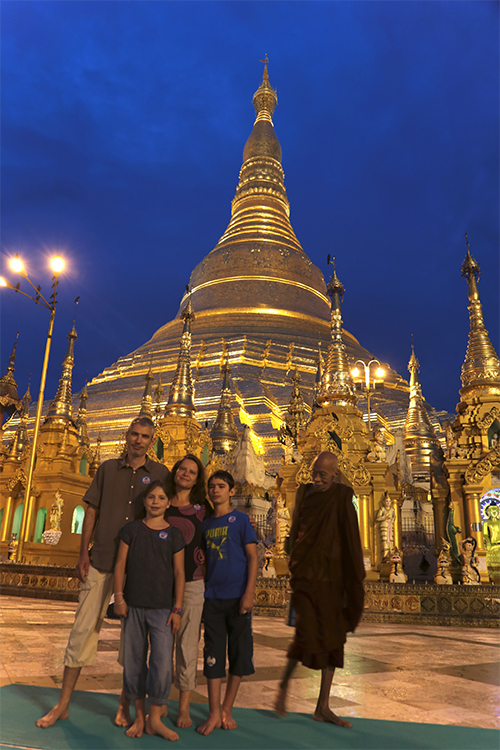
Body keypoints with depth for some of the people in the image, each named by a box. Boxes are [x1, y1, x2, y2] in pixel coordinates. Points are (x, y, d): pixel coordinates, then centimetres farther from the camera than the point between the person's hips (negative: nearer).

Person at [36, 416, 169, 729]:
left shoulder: (160, 474, 3)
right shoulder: (108, 468, 7)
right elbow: (92, 511, 7)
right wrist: (83, 553, 0)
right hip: (102, 562, 1)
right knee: (84, 628, 4)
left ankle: (125, 706, 22)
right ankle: (63, 705, 19)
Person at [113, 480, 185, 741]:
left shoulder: (174, 535, 1)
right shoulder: (131, 529, 2)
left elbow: (179, 574, 2)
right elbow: (120, 564, 4)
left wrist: (177, 609, -2)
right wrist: (119, 597, -3)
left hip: (162, 608, -1)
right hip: (133, 606, 1)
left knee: (162, 661, -6)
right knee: (134, 661, 8)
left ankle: (155, 719, 12)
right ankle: (139, 716, 25)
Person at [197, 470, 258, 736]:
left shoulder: (241, 519, -4)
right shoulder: (206, 524, 10)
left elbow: (253, 557, -7)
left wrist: (249, 593, -14)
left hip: (237, 596, -3)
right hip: (213, 597, 3)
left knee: (239, 653, 6)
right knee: (213, 654, 4)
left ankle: (227, 710, 22)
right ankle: (214, 714, 14)